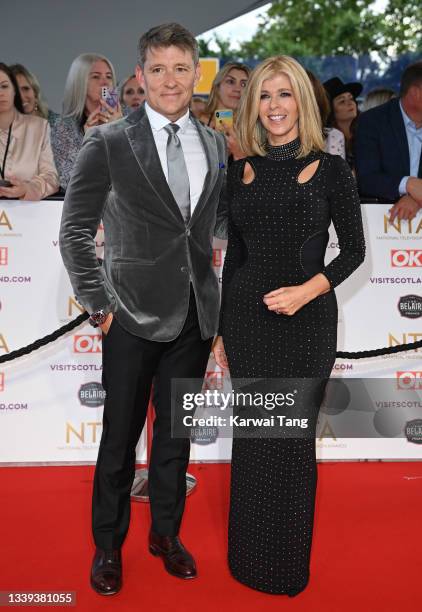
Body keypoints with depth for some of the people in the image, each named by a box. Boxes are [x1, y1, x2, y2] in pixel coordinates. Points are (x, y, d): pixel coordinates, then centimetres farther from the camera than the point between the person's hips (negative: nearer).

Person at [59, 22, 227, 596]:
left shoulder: (216, 144, 7)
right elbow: (75, 232, -5)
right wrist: (99, 304, -8)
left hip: (196, 313, 4)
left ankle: (166, 533, 38)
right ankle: (108, 544, 32)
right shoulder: (108, 142, -7)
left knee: (176, 432, 17)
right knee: (121, 436, 10)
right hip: (135, 315, -4)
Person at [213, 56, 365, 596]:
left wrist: (307, 289, -19)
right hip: (246, 316, 3)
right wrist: (221, 328, 11)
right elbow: (233, 256, 11)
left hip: (306, 318, -3)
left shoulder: (330, 169, -2)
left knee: (293, 438, 6)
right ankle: (248, 557, 30)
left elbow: (354, 249, -2)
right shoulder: (240, 172, 7)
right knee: (250, 436, 11)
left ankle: (289, 564, 27)